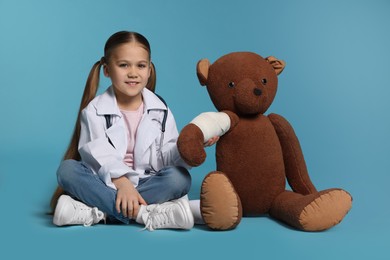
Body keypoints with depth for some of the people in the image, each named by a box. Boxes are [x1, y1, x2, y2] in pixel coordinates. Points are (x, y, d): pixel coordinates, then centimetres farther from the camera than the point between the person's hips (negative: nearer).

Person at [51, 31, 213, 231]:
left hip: (147, 184, 1)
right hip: (106, 185, -1)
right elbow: (99, 155, -16)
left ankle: (96, 212, -30)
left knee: (180, 177, -27)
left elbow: (166, 157, -2)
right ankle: (145, 213, -34)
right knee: (67, 169, -27)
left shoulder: (160, 110, 5)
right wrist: (121, 182, -33)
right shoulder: (95, 111, -1)